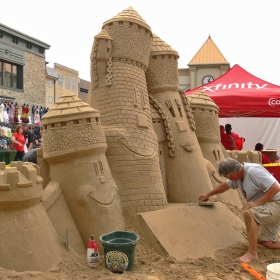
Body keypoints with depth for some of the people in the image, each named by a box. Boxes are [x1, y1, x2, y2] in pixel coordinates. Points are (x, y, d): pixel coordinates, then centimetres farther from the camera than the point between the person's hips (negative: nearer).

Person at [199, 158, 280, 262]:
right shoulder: (238, 174, 3)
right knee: (266, 242, 10)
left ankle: (252, 253, -20)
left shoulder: (254, 171, -26)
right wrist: (208, 194, 31)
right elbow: (225, 185, 22)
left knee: (248, 213, -32)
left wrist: (257, 203, -28)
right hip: (268, 207, 10)